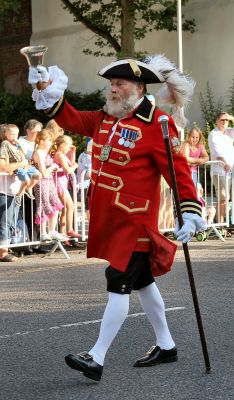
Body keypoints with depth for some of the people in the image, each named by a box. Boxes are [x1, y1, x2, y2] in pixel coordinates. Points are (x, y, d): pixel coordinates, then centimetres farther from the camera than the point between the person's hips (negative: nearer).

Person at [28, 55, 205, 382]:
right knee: (140, 281, 17)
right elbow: (73, 120, 17)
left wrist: (190, 210, -23)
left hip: (135, 220, -8)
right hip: (109, 217, 9)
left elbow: (177, 168, -17)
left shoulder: (156, 124, -14)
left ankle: (96, 359, -6)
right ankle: (166, 346, 31)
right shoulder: (105, 118, 9)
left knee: (118, 283, -8)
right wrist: (50, 96, 3)